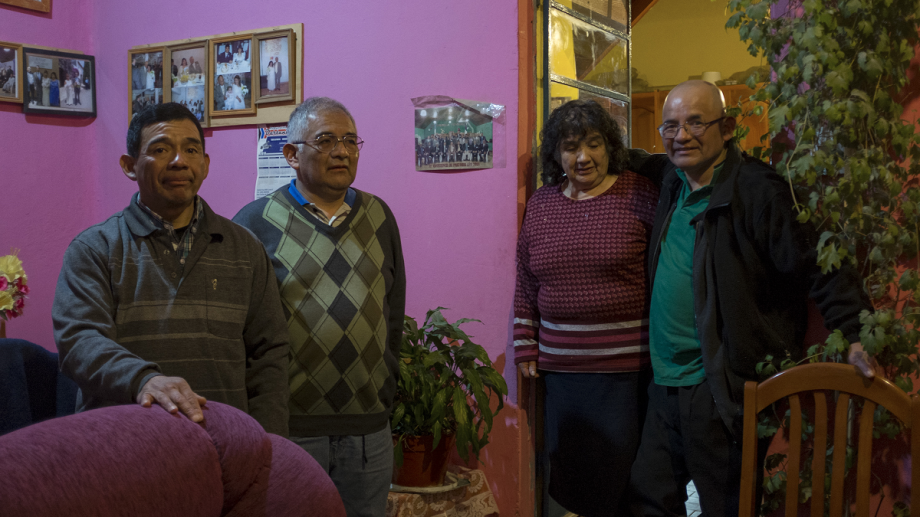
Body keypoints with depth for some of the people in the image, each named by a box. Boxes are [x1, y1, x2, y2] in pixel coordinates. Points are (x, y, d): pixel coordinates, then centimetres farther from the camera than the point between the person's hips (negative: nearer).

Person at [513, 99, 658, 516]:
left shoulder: (640, 195, -5)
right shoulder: (540, 203, 7)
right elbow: (525, 285, 13)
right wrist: (525, 349, 10)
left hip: (627, 366, -4)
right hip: (561, 366, 4)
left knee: (621, 473, 6)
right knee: (569, 473, 14)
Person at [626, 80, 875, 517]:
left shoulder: (758, 191, -15)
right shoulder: (672, 181, 8)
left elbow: (821, 267, -16)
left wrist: (856, 334, -24)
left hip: (726, 391, -7)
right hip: (664, 385, 8)